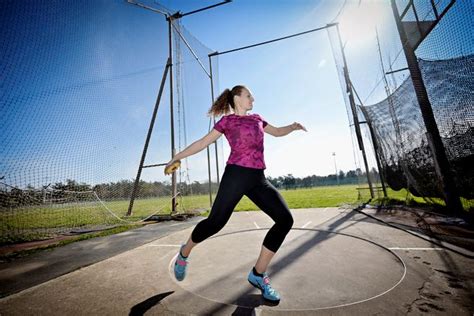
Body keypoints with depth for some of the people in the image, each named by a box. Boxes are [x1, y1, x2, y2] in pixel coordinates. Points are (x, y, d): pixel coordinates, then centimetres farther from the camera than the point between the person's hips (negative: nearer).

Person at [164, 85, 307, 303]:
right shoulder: (227, 120, 7)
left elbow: (277, 132, 33)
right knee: (215, 222, -5)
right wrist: (178, 157, 5)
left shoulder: (257, 119, 24)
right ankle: (184, 253, 28)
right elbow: (203, 142, 7)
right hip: (236, 175, -5)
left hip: (258, 179, 6)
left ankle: (258, 274, 7)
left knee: (285, 219, -7)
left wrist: (293, 126, 13)